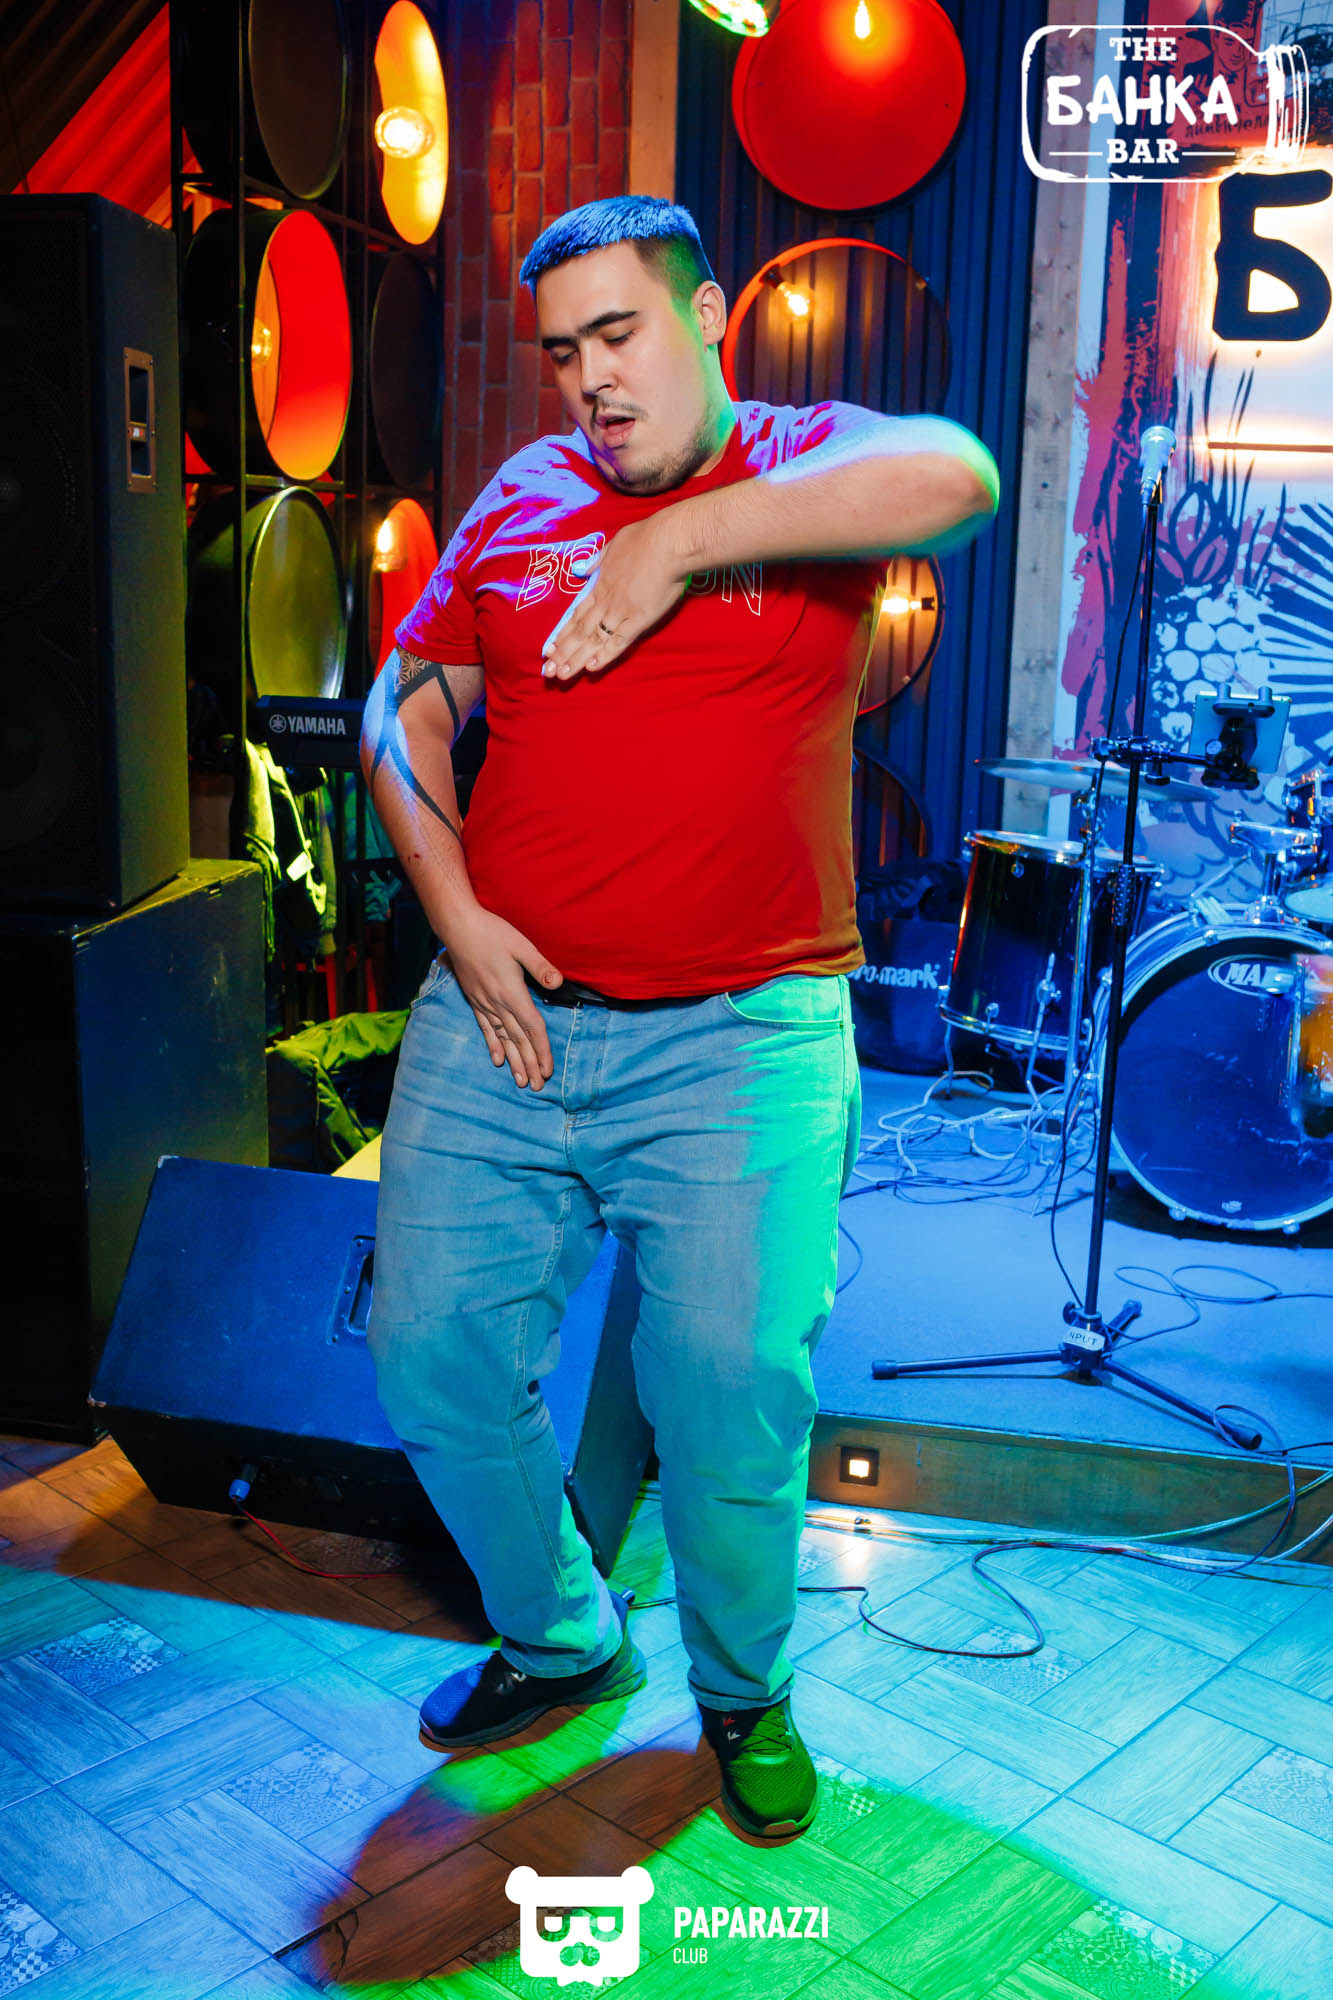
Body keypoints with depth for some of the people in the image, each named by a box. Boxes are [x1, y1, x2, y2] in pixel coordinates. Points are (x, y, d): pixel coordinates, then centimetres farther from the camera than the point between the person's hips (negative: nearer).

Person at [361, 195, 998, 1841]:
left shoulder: (806, 463, 3)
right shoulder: (519, 497, 13)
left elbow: (953, 478, -20)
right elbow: (405, 713, 14)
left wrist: (679, 540, -16)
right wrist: (456, 914, -1)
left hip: (741, 1036, -4)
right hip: (499, 1017, 4)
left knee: (733, 1385, -5)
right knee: (429, 1347, 5)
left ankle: (744, 1692, 26)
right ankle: (558, 1643, 31)